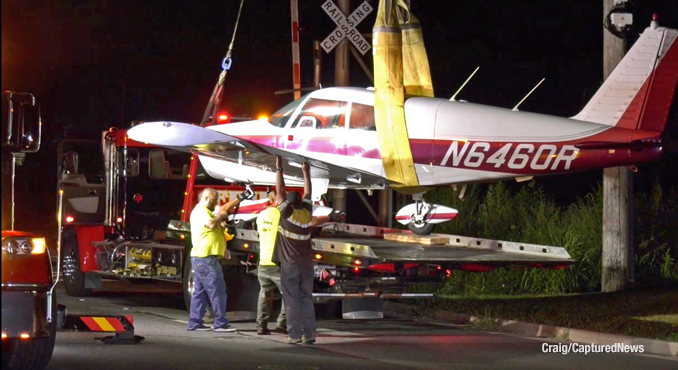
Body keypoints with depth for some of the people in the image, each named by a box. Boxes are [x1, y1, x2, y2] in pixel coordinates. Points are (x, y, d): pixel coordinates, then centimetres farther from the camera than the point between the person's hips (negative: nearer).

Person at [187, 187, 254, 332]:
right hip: (205, 258, -11)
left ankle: (194, 323, 11)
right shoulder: (200, 211, -11)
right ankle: (221, 323, -9)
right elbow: (211, 224, -28)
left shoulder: (205, 211, 22)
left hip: (201, 259, 11)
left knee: (200, 291, 10)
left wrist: (241, 198, 26)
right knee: (217, 291, -9)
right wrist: (220, 216, -10)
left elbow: (224, 209, 31)